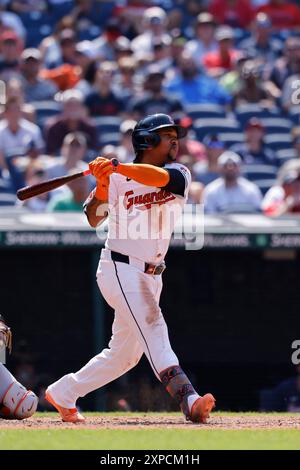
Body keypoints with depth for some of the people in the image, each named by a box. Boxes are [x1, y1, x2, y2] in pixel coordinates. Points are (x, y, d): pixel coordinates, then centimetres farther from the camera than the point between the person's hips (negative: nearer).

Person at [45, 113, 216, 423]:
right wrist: (102, 185, -25)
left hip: (151, 276, 6)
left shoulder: (179, 175, 4)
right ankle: (188, 401, -40)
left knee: (124, 354, 14)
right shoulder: (117, 180, -1)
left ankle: (62, 394, 30)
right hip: (120, 268, -6)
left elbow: (159, 177, -21)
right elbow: (93, 220, -9)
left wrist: (116, 168, -34)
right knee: (153, 329, -24)